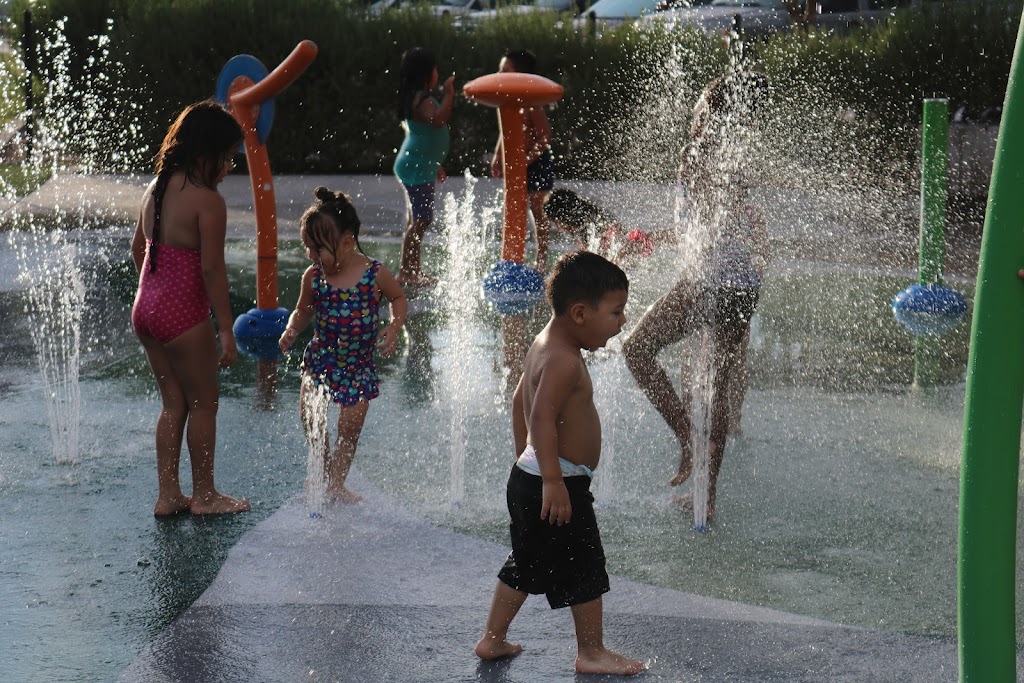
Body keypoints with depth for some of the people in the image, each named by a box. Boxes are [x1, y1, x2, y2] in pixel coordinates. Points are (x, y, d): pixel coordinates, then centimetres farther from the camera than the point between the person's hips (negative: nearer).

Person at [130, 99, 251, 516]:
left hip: (145, 308, 8)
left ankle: (168, 494, 20)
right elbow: (212, 270, -18)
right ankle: (204, 495, 18)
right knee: (203, 403, 8)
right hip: (184, 314, -8)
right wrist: (226, 329, -12)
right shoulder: (207, 201, -16)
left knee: (173, 403, 17)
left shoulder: (155, 189, 8)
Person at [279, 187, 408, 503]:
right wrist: (291, 331, -12)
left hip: (358, 366, -2)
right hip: (319, 359, 2)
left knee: (349, 429, 3)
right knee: (310, 420, -2)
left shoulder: (376, 274, -14)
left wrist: (394, 328, -12)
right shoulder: (313, 276, -8)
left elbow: (399, 299, 4)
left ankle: (336, 484, 21)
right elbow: (303, 310, 7)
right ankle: (322, 471, 22)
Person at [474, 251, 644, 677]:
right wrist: (552, 479, -31)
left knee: (525, 565, 20)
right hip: (556, 483, -10)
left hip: (529, 478, 10)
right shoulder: (563, 360, -23)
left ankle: (493, 639, 27)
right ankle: (591, 653, 14)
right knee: (585, 568, 3)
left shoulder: (543, 344, 10)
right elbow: (543, 418, -31)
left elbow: (520, 402, 20)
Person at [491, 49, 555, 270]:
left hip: (536, 164, -8)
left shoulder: (530, 105, -18)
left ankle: (542, 260, 7)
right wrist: (497, 157, 8)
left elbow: (545, 138, -20)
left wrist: (528, 159, -25)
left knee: (537, 210, 0)